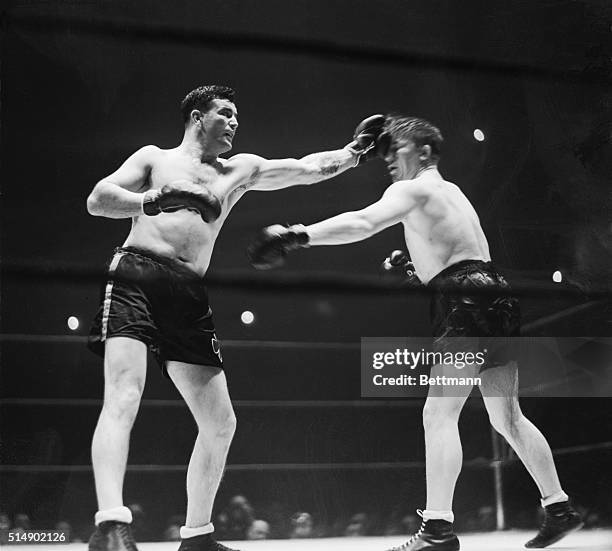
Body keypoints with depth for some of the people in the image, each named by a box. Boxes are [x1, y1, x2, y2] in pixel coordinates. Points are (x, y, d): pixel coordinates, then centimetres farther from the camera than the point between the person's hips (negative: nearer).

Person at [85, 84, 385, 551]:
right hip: (137, 279, -5)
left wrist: (355, 151, 12)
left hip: (189, 297, 6)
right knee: (124, 396, -26)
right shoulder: (155, 158, 13)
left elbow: (309, 168, 23)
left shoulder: (241, 170, 25)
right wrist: (156, 201, -15)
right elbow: (97, 200, 1)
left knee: (220, 423, 3)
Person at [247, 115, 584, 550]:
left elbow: (362, 223, -22)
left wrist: (299, 235, -30)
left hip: (469, 302, -10)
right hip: (495, 297, 10)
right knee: (507, 417, 16)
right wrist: (416, 263, 22)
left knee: (438, 413, -13)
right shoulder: (450, 191, 26)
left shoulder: (413, 190, -4)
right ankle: (560, 508, 23)